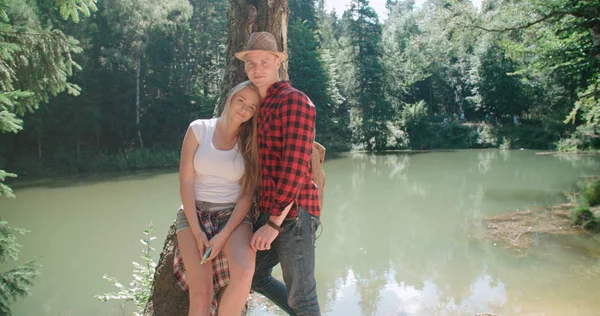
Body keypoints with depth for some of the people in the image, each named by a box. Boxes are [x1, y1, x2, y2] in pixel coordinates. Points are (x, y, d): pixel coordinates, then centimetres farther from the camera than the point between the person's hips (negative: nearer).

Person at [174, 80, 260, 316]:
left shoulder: (250, 144, 3)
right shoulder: (199, 129, 0)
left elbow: (247, 195, -2)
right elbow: (185, 182, -4)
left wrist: (223, 236, -15)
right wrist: (197, 232, -11)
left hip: (233, 215, 1)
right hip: (194, 213, 0)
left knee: (244, 272, -29)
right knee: (201, 291, -18)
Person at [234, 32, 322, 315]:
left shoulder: (294, 100, -11)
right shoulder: (263, 106, 18)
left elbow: (295, 166, -18)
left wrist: (273, 223, -19)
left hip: (293, 212, -9)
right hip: (270, 210, 9)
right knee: (255, 276, 21)